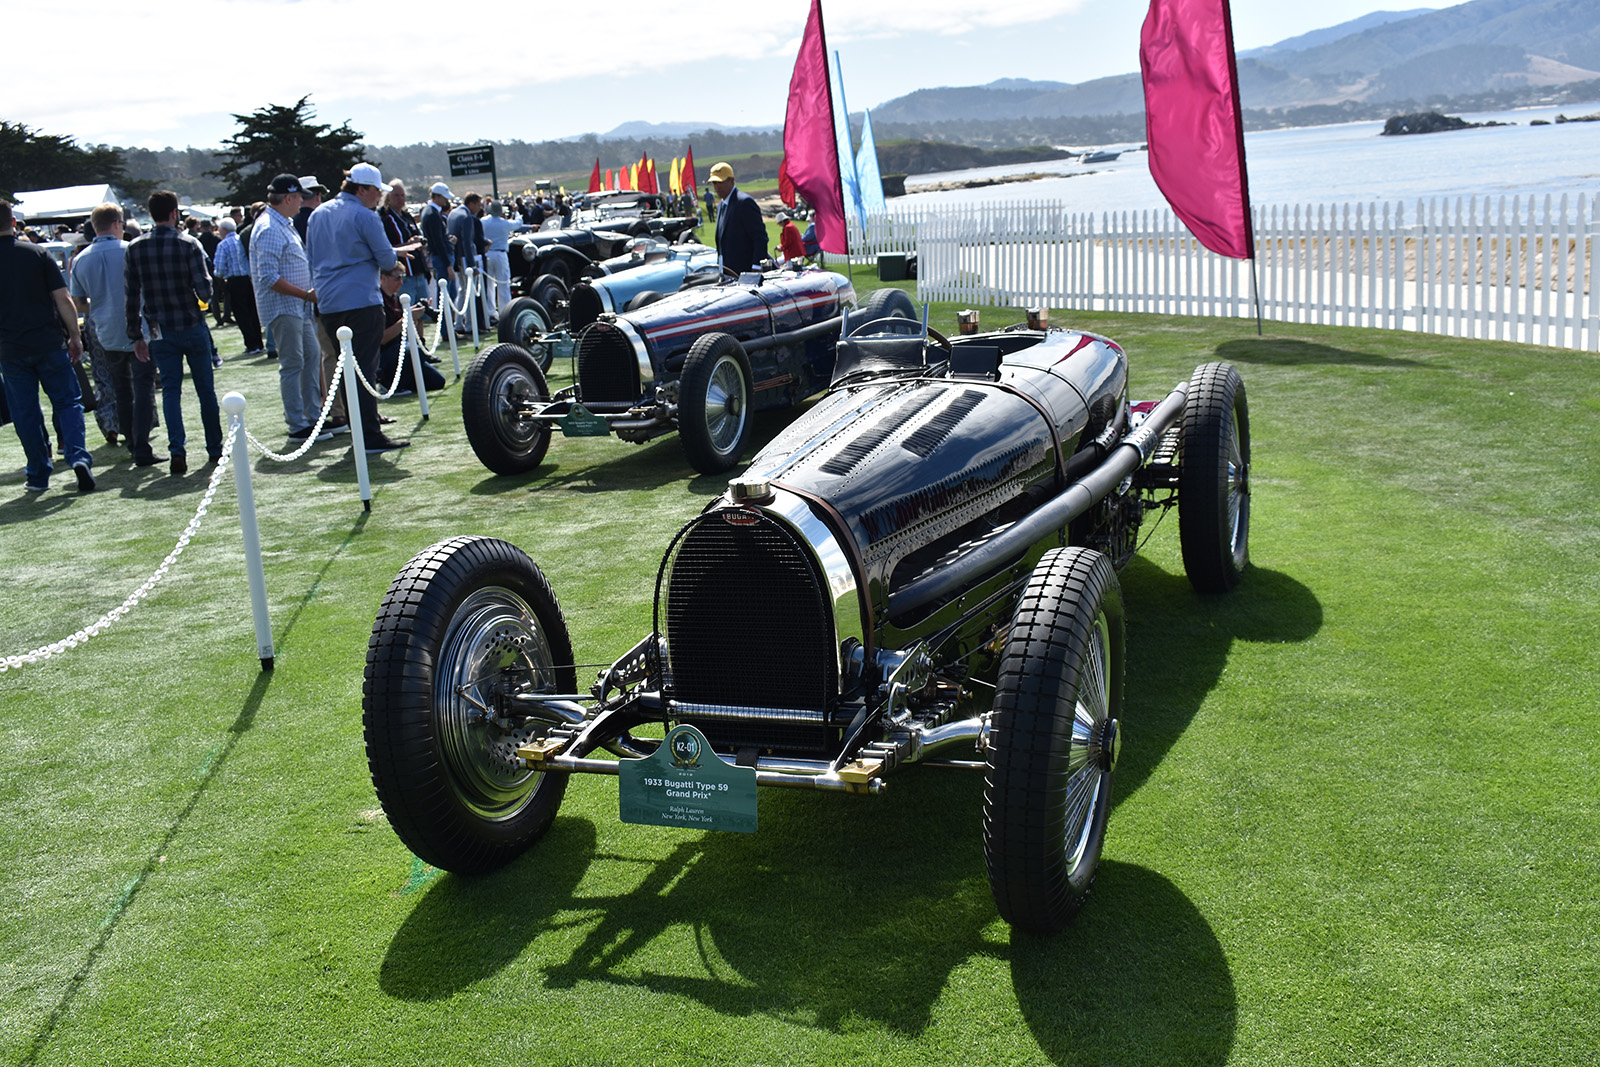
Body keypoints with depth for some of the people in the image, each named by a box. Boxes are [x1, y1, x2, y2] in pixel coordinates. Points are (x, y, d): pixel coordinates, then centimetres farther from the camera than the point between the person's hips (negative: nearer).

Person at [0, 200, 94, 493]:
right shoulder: (38, 253, -2)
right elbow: (63, 299, -5)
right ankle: (78, 456, -13)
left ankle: (38, 476, 13)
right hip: (50, 343, 0)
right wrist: (75, 336, 3)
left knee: (26, 412, 9)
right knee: (67, 402, 7)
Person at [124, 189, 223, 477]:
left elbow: (132, 297, 1)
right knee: (206, 389, 10)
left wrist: (136, 336, 8)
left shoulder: (135, 249, 0)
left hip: (160, 332, 2)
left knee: (171, 390, 5)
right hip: (193, 327, -2)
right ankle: (215, 448, 17)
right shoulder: (188, 244, -9)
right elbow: (204, 290, -16)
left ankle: (177, 450, -9)